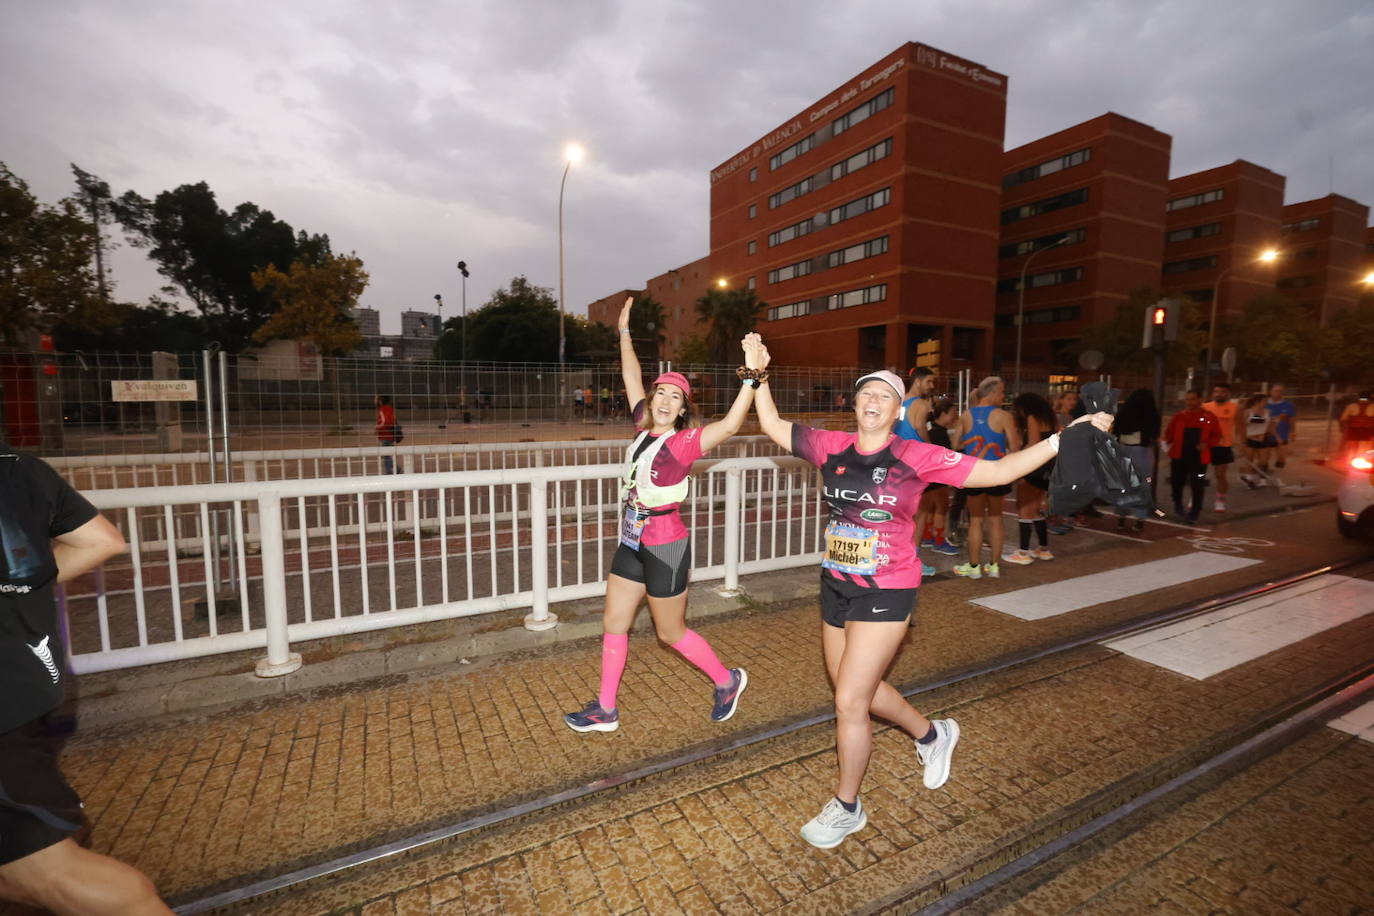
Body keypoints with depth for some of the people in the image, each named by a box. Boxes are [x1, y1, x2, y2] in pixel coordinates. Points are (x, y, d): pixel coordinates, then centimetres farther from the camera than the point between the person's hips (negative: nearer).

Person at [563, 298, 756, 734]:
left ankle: (728, 680, 34)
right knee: (613, 625, 14)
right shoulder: (644, 428, 1)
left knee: (671, 633, 9)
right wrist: (625, 332, 19)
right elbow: (632, 378, 13)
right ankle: (605, 709, 31)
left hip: (665, 547, -7)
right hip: (631, 543, 7)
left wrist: (751, 375, -44)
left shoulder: (685, 442, -17)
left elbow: (731, 424, -34)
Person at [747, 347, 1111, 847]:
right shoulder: (831, 447, -2)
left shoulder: (916, 457, -12)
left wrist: (1064, 437, -14)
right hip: (836, 587, 5)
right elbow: (772, 425, 6)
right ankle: (932, 735, 50)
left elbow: (997, 471, -9)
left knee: (849, 703, 0)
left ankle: (846, 808, 26)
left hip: (885, 594, -5)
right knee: (859, 688, 22)